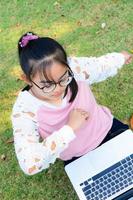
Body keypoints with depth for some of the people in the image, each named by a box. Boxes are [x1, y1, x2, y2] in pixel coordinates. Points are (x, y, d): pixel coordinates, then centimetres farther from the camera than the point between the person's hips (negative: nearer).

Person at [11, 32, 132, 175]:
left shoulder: (75, 67, -24)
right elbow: (29, 165, -40)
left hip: (107, 129, 3)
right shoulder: (24, 110, -30)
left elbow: (103, 65, 0)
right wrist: (70, 128, -39)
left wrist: (121, 57, 22)